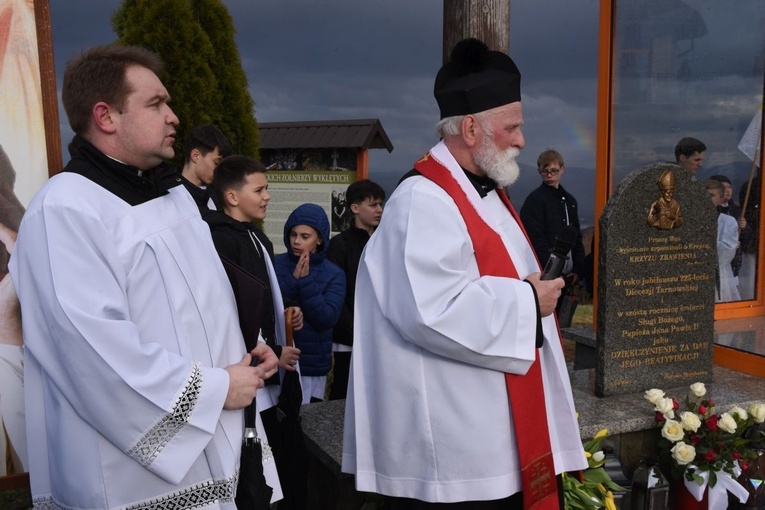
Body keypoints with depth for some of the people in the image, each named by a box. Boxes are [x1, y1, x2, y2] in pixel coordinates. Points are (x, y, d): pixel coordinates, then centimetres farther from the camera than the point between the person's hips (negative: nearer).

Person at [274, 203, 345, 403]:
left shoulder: (333, 274, -1)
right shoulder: (275, 264, 1)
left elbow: (327, 319, -11)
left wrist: (306, 281, -17)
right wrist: (294, 279, -17)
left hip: (313, 365, 0)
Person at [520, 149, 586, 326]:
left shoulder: (570, 201, 16)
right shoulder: (534, 200, -6)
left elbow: (577, 238, 17)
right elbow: (536, 241, -13)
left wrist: (578, 269, 5)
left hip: (566, 276, 7)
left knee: (563, 325, 10)